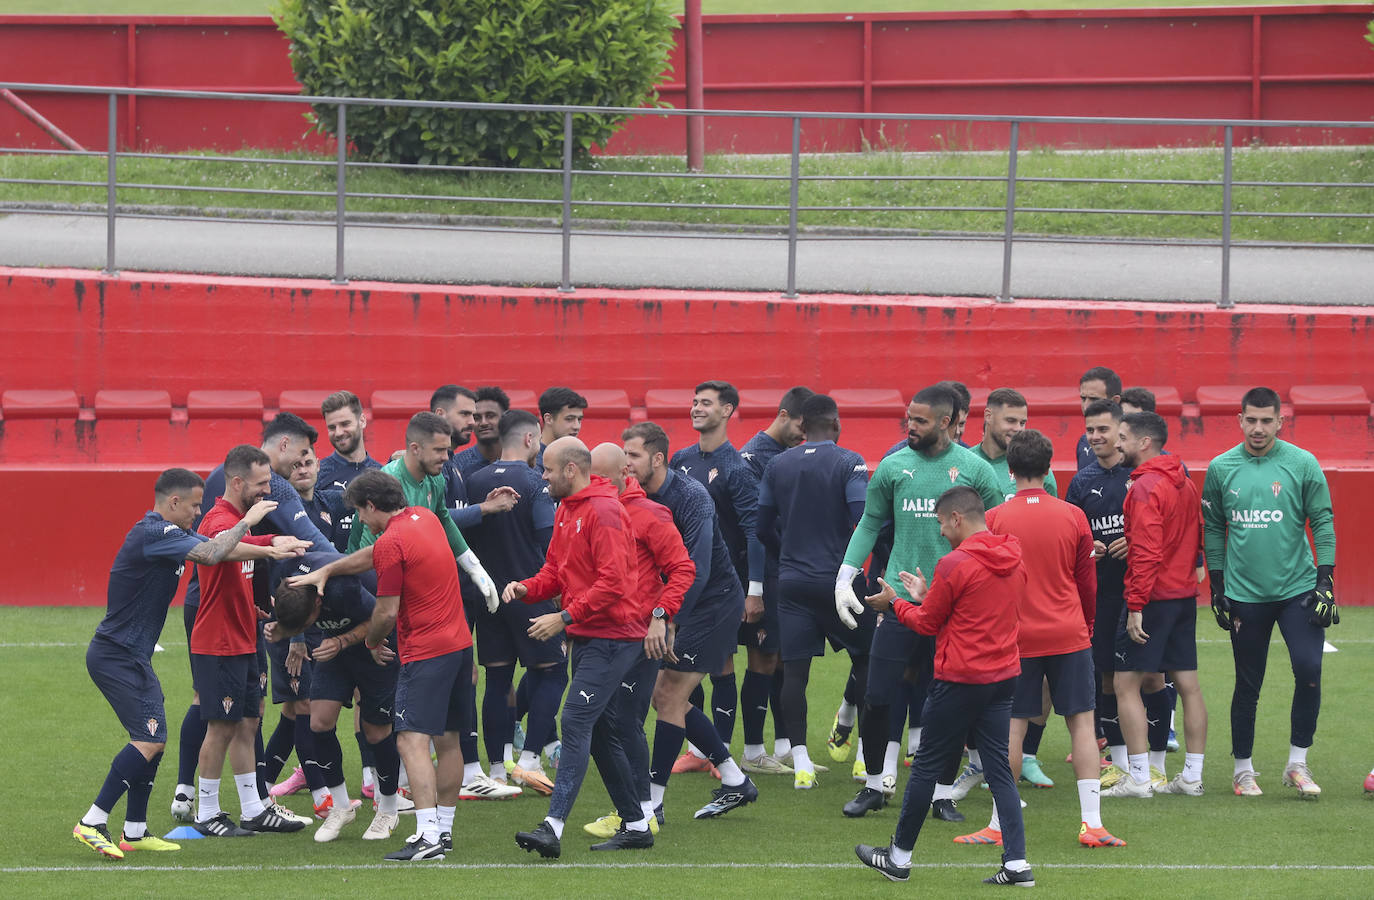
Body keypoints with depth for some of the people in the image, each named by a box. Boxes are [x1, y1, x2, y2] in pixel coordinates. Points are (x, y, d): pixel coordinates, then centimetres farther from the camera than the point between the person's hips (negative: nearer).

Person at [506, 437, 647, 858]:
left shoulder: (604, 512, -16)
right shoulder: (567, 511, 15)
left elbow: (614, 582, -22)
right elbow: (556, 570, 20)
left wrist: (565, 616, -23)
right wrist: (527, 588, -1)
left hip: (611, 637, -10)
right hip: (586, 636, 10)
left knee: (576, 721, -18)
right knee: (602, 732, 12)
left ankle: (554, 826, -26)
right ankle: (635, 825, 20)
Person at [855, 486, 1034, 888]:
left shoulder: (954, 564, -16)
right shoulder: (1013, 559, 6)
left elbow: (928, 624, -6)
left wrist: (894, 604, 11)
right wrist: (927, 597, 17)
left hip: (960, 681, -7)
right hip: (1004, 675, 7)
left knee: (926, 765, 6)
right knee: (1000, 769, 8)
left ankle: (899, 857, 18)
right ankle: (1017, 863, -1)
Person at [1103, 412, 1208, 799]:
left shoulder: (1145, 488, -15)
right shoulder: (1185, 483, 12)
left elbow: (1147, 552, -21)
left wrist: (1136, 605, -20)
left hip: (1153, 596, -9)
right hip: (1185, 593, 9)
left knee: (1126, 684, -4)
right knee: (1188, 684, 10)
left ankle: (1138, 778, -7)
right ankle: (1192, 777, 13)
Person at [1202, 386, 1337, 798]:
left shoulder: (1302, 464, -1)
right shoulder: (1221, 468, 3)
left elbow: (1323, 523, 0)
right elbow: (1213, 529, 10)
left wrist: (1325, 582, -6)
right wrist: (1217, 586, 7)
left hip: (1298, 590, -1)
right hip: (1244, 593, 1)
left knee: (1309, 670, -13)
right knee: (1248, 686, 5)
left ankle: (1297, 764, 1)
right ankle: (1243, 769, 18)